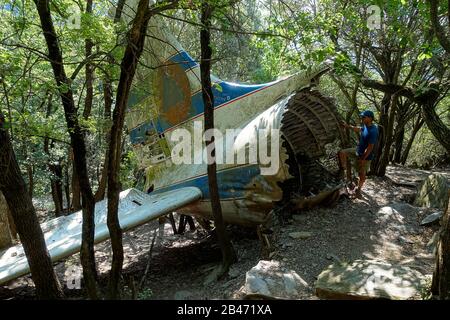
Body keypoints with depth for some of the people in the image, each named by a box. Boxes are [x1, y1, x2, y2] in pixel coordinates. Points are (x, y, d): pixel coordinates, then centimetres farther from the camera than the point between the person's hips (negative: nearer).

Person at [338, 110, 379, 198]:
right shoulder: (366, 126, -3)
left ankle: (358, 189, 29)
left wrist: (363, 159, -23)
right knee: (342, 153, 0)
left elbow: (370, 147, -28)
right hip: (357, 150, 8)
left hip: (365, 156, -8)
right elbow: (359, 129, 22)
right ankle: (348, 173, 11)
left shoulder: (373, 131, -30)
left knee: (362, 175, 7)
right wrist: (348, 126, 22)